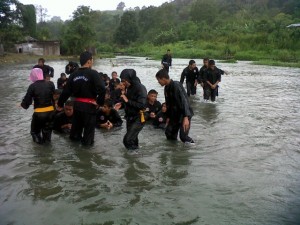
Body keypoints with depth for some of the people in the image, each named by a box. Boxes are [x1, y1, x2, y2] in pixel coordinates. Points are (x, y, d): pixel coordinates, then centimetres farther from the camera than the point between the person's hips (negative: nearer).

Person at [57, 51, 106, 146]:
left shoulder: (74, 74, 4)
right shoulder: (93, 73, -14)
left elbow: (66, 91, 5)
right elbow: (102, 89, -26)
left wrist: (60, 104, 14)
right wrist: (99, 102, -13)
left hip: (77, 104, 6)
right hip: (89, 105, -6)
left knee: (76, 125, 23)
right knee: (89, 128, 7)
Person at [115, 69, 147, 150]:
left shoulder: (140, 88, -18)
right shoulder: (129, 87, 5)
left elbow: (141, 105, -26)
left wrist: (127, 101, -22)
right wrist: (122, 103, 3)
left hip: (138, 119, -8)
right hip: (130, 118, 8)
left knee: (127, 140, -16)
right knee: (132, 139, 18)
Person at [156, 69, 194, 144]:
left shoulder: (176, 85, -22)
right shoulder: (166, 88, 5)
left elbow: (184, 101, -29)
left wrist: (186, 117, -35)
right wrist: (168, 117, 16)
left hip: (184, 114, -8)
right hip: (174, 114, 8)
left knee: (183, 136, -15)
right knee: (169, 133, 7)